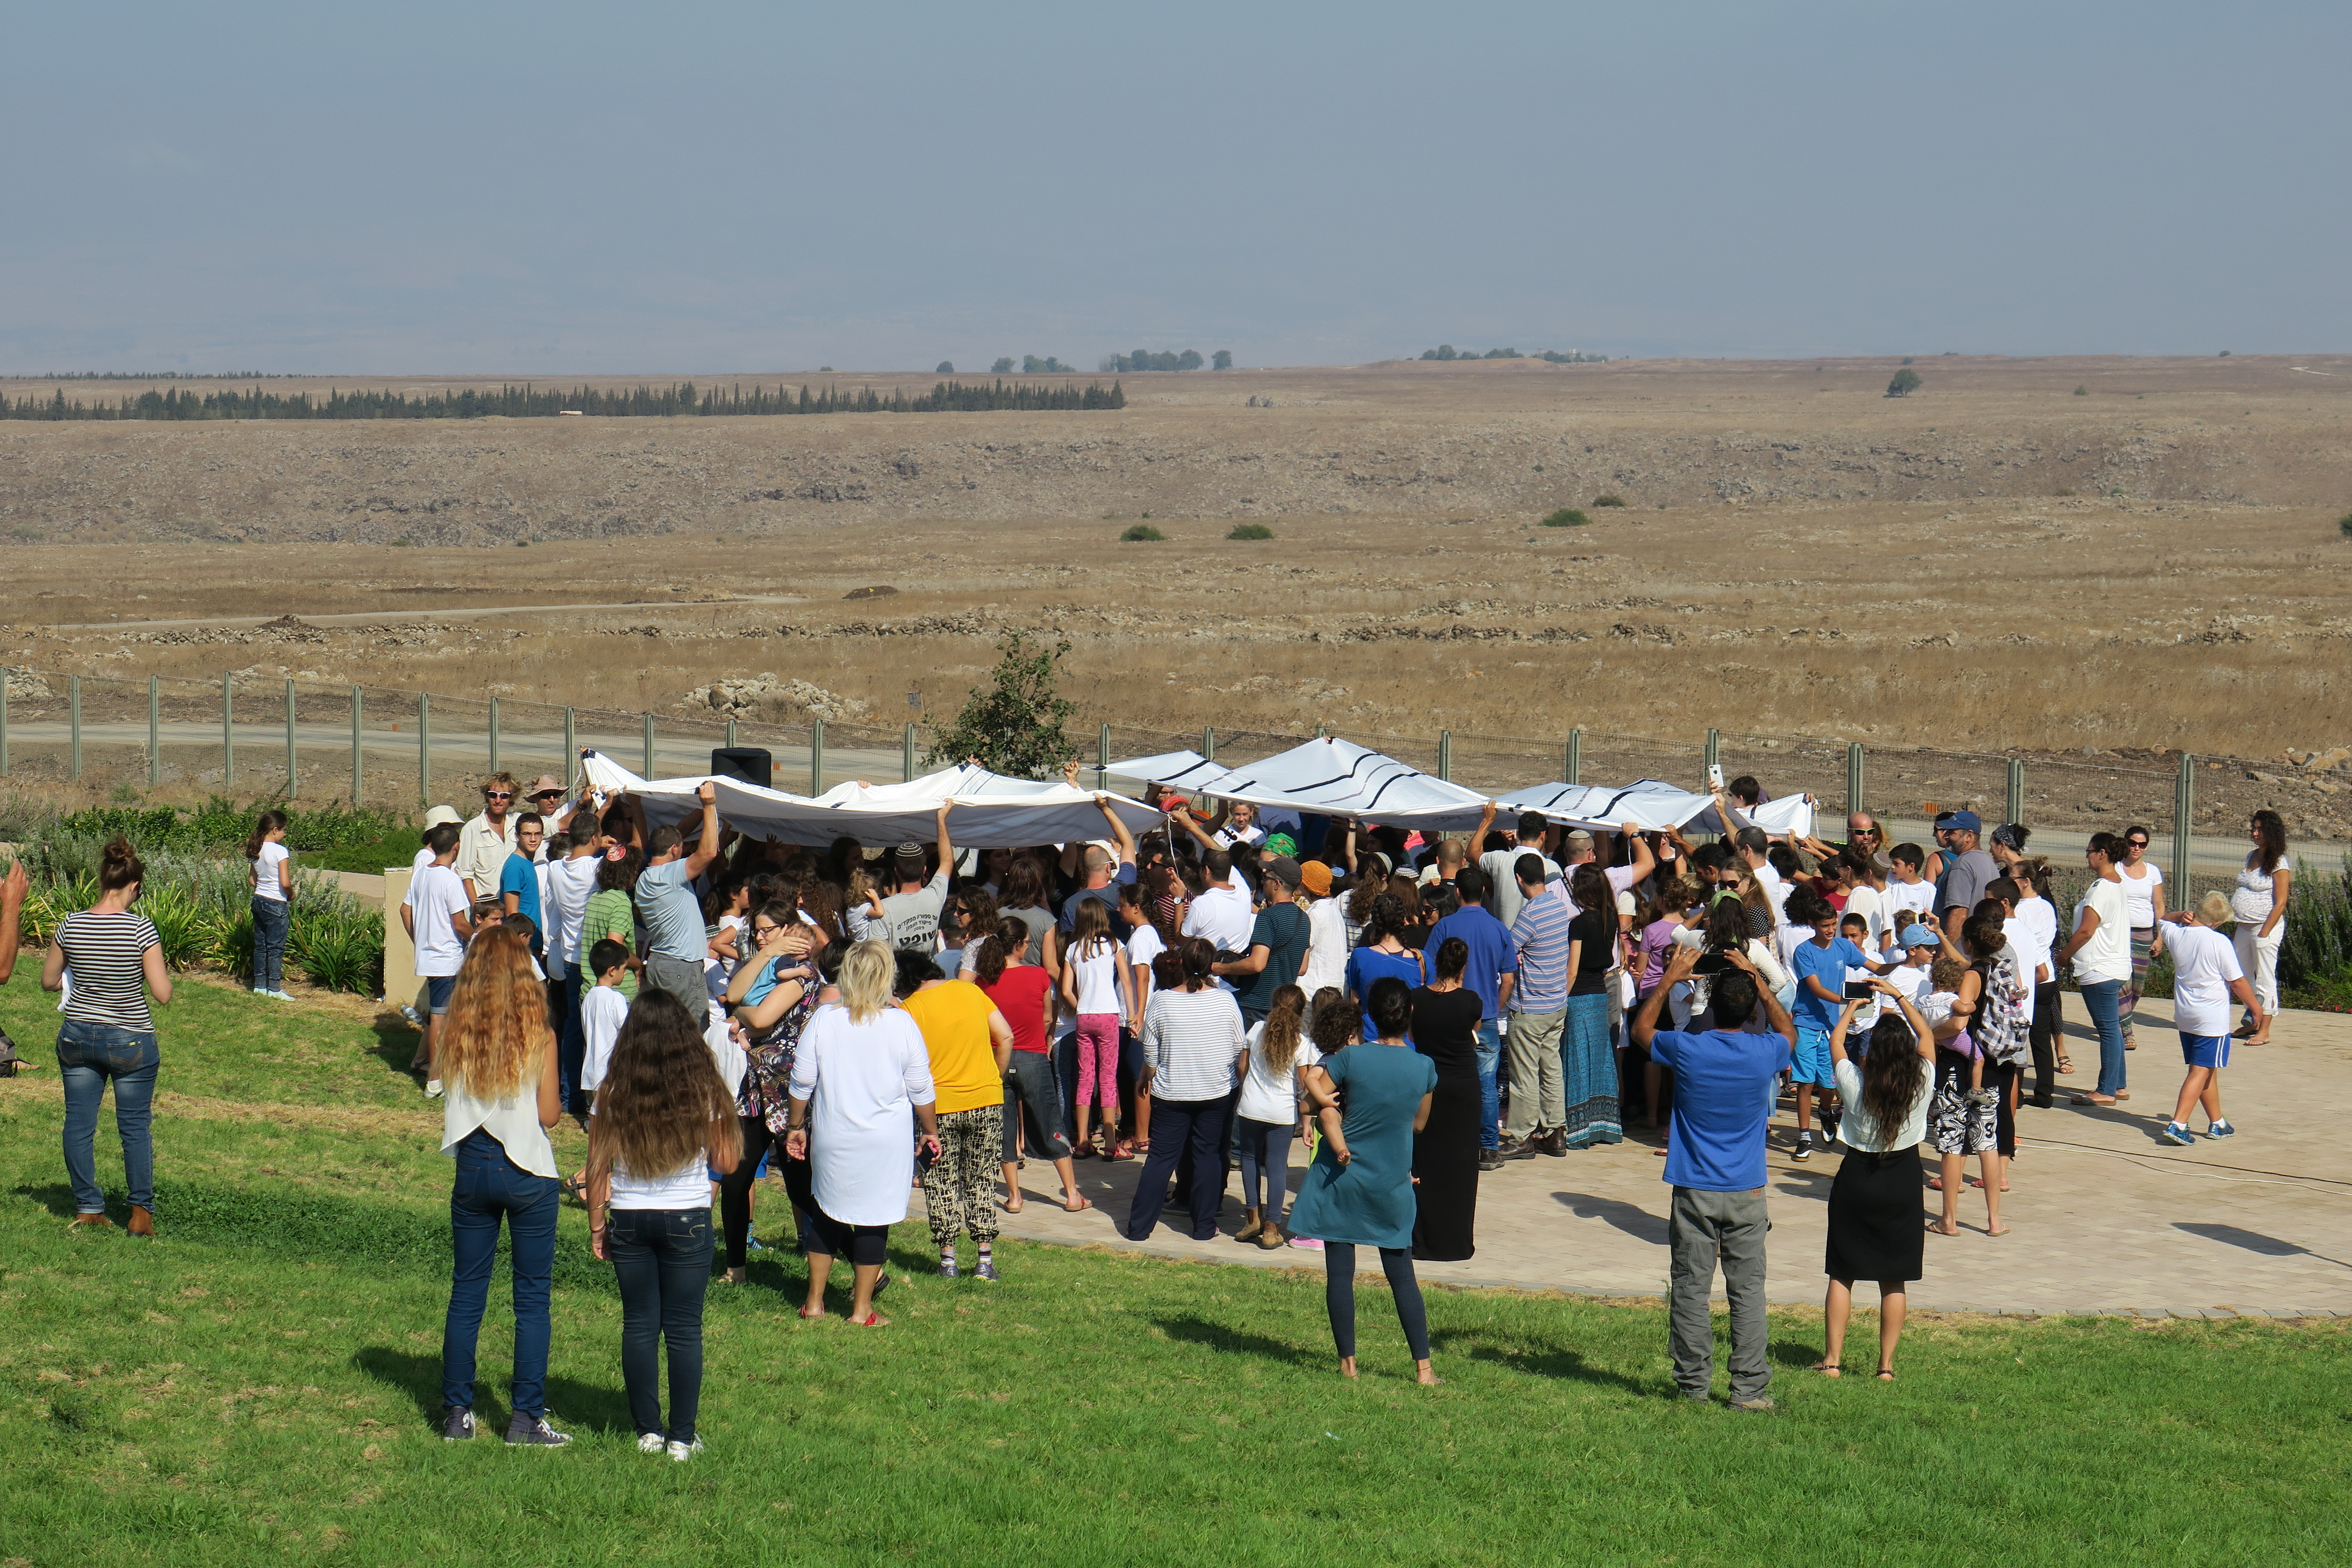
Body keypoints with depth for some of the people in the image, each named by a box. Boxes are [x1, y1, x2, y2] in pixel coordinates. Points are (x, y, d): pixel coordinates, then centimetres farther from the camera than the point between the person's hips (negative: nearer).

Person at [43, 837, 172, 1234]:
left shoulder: (71, 925, -7)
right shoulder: (141, 929, -17)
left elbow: (48, 982, 6)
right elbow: (163, 993, -16)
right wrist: (156, 969, 4)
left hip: (77, 1037, 3)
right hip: (131, 1041, -3)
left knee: (79, 1123, 12)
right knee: (136, 1126, 9)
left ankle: (87, 1208, 17)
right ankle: (141, 1211, 13)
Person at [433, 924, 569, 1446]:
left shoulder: (455, 1034, -3)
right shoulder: (537, 1036, -11)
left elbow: (451, 1106, 3)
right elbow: (548, 1113, -8)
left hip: (473, 1168, 3)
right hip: (528, 1171, -3)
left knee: (466, 1293, 11)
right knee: (532, 1299, 5)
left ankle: (457, 1413, 14)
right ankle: (526, 1418, 4)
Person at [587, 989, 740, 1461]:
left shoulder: (612, 1095, -6)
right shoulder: (704, 1093, -8)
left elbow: (598, 1168, -2)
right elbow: (726, 1162, -1)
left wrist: (596, 1225, 9)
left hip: (629, 1222, 1)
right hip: (688, 1221, -1)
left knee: (639, 1326, 10)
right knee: (684, 1329, 5)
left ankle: (648, 1431, 14)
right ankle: (682, 1438, 7)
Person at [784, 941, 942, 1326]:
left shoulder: (824, 1020, -6)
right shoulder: (901, 1024, -9)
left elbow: (802, 1081, -1)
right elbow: (921, 1088, -2)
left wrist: (796, 1126, 13)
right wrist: (931, 1132, 12)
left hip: (832, 1139, 2)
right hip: (886, 1145, -2)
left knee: (828, 1215, 16)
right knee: (874, 1220, 7)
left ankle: (815, 1301, 22)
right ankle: (861, 1309, 10)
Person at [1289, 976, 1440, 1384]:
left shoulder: (1351, 1058, -14)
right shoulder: (1425, 1068, -6)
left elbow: (1324, 1106, -9)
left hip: (1342, 1178, -2)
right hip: (1392, 1183, 2)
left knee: (1340, 1272, 5)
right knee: (1402, 1274, 9)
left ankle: (1348, 1362, 8)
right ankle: (1423, 1366, 6)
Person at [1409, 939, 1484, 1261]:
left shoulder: (1416, 998, -8)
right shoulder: (1471, 1001, -13)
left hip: (1427, 1086, 2)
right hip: (1464, 1089, -2)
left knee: (1424, 1163, 9)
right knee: (1460, 1164, 6)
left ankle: (1423, 1241, 10)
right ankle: (1457, 1242, 8)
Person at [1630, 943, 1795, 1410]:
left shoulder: (1687, 1050, -11)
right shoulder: (1765, 1053, -7)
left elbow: (1641, 1028, 11)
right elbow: (1788, 1030, 19)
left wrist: (1670, 979, 14)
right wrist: (1758, 982, 19)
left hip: (1694, 1193, -1)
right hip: (1746, 1196, 1)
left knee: (1692, 1289, 6)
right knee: (1748, 1290, 4)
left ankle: (1693, 1384, 11)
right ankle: (1749, 1389, 3)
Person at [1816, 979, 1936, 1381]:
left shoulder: (1856, 1084, -16)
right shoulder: (1922, 1085, -12)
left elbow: (1836, 1041, 3)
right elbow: (1926, 1035, 6)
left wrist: (1852, 1007, 19)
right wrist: (1899, 997, 14)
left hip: (1856, 1177, -1)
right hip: (1904, 1181, 1)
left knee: (1842, 1275, 8)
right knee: (1894, 1281, 8)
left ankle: (1833, 1360, 8)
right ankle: (1887, 1365, 10)